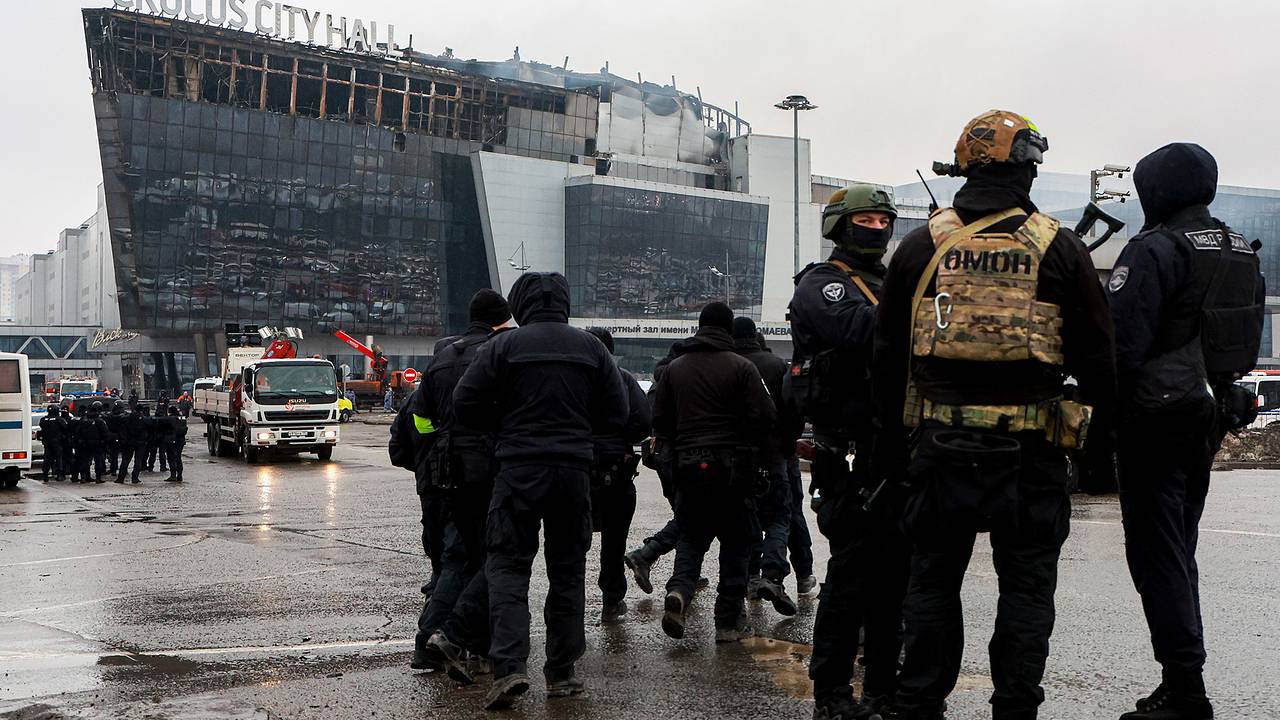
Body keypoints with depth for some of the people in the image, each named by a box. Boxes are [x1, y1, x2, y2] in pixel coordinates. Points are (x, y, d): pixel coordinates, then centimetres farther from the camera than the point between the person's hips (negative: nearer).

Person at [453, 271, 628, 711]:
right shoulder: (591, 348, 6)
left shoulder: (504, 346, -3)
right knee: (568, 571, 11)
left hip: (519, 469, -3)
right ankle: (561, 674, 16)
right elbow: (617, 414, 7)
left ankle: (509, 667, -12)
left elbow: (464, 404, -4)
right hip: (575, 470, 3)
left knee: (508, 567, 2)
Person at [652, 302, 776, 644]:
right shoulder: (741, 367, -6)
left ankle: (678, 591, -12)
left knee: (691, 536, 15)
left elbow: (659, 419, 6)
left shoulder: (675, 368, 6)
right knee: (735, 541, 7)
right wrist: (751, 448, 9)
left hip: (688, 465, 3)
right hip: (733, 468, -3)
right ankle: (728, 622, 8)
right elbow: (765, 417, -10)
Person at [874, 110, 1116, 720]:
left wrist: (890, 442, 13)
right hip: (1032, 447, -2)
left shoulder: (921, 246, 4)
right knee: (1026, 585, 7)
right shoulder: (1060, 248, -1)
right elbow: (1097, 355, 1)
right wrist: (1099, 442, 10)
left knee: (934, 577, 11)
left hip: (940, 442, 2)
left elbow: (887, 355, 7)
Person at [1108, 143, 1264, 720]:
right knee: (1180, 550, 16)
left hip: (1157, 421, -9)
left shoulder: (1155, 250, -15)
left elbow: (1122, 344, -19)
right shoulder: (1242, 254, 14)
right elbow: (1248, 340, 20)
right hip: (1211, 419, 9)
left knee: (1157, 556, -4)